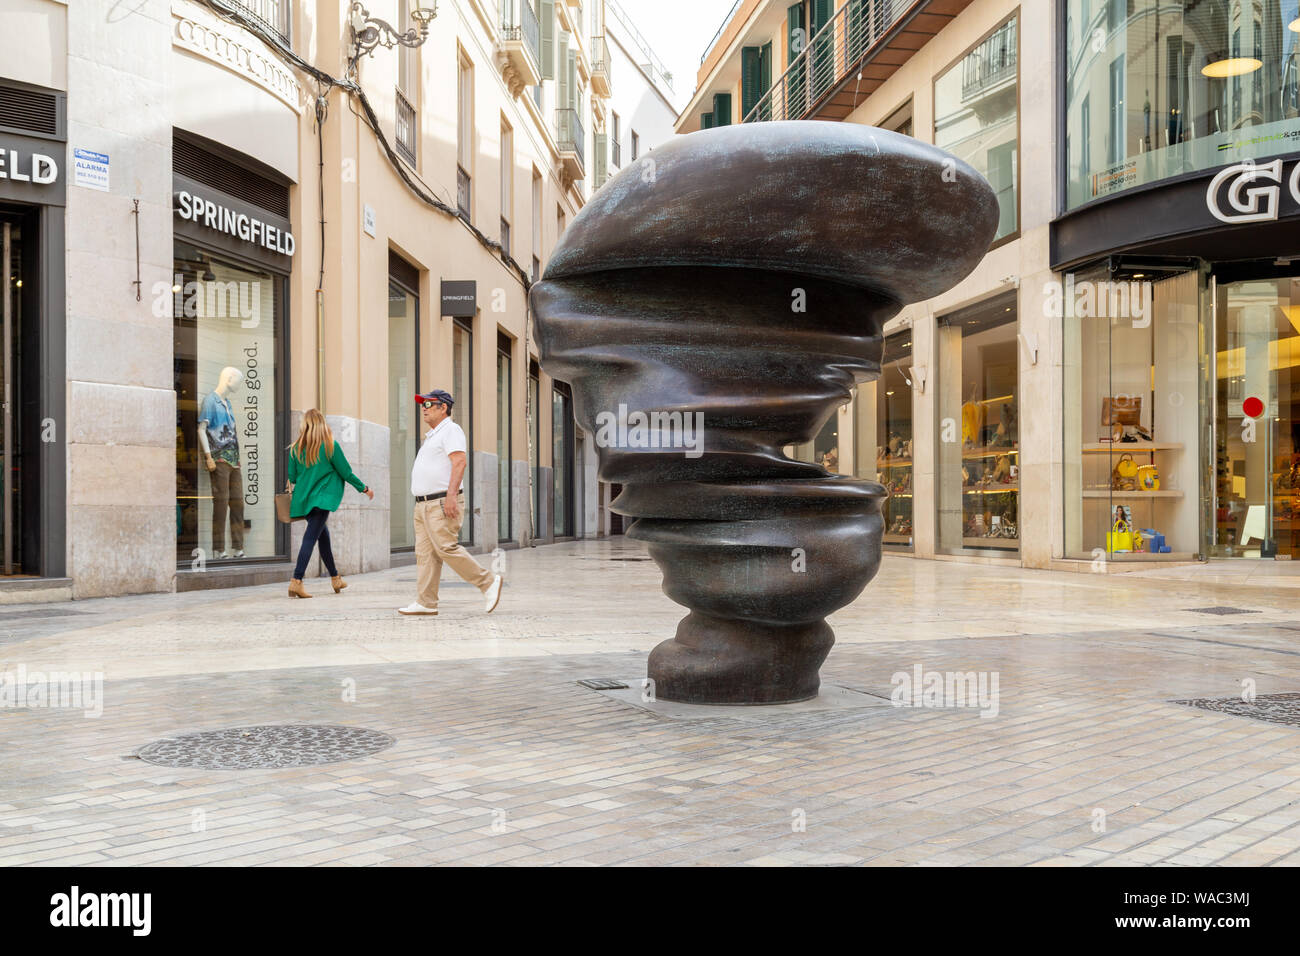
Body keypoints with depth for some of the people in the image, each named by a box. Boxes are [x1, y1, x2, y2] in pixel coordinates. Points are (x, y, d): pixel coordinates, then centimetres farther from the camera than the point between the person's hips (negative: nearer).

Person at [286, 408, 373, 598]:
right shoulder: (330, 445, -7)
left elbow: (292, 478, 7)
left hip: (303, 498, 5)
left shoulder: (296, 448, 3)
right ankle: (296, 581, -20)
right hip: (322, 499, -5)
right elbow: (346, 473, -3)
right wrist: (364, 488, 12)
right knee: (310, 538, -8)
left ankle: (335, 578, 30)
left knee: (323, 534, 19)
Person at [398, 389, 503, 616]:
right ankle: (426, 603, 4)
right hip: (424, 504, 10)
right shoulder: (432, 435, 24)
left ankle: (488, 582, -5)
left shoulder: (451, 430, -7)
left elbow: (459, 462, -20)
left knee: (447, 548, -15)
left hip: (443, 503, -10)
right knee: (425, 553, 4)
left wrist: (451, 496, -29)